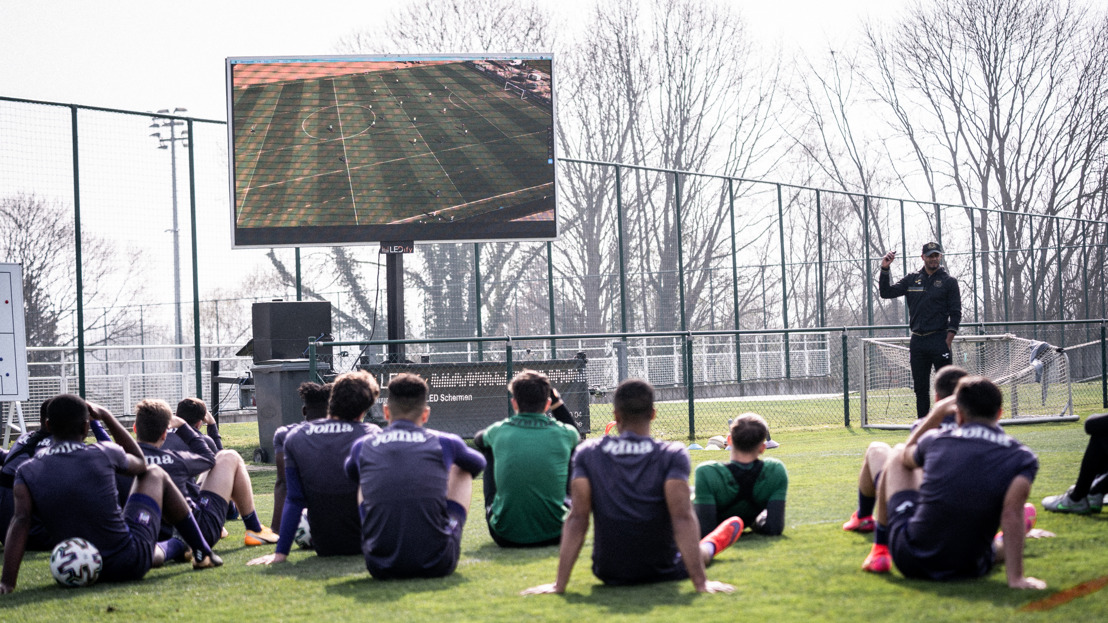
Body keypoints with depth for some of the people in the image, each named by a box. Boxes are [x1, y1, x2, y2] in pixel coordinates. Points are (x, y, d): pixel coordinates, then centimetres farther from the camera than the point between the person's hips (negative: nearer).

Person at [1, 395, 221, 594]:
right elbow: (140, 465, 14)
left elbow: (20, 521, -20)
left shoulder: (27, 473, -5)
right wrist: (107, 417, 18)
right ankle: (202, 553, 32)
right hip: (130, 565, -3)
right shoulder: (104, 454, -9)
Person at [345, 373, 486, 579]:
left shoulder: (362, 446, 6)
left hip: (380, 567, 1)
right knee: (461, 470, 25)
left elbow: (351, 474, 33)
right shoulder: (444, 442, 3)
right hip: (437, 565, -1)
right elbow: (478, 464, 28)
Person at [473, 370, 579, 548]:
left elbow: (478, 439, 25)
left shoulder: (498, 431, -3)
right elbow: (577, 440, 23)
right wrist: (559, 404, 23)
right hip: (555, 535, 0)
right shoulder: (565, 434, -6)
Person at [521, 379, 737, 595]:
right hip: (664, 573, -2)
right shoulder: (673, 454, -14)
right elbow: (682, 518, -24)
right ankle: (711, 545, 60)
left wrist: (559, 584, -14)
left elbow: (577, 519, -13)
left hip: (608, 574, 2)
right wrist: (701, 582, -25)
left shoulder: (587, 453, -7)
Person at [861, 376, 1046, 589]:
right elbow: (1012, 514, -24)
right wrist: (1016, 578, -25)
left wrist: (936, 413, 28)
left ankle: (880, 545, 28)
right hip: (968, 570, 0)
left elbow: (906, 456, 20)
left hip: (909, 561, 0)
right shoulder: (1023, 458, -8)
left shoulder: (935, 441, -4)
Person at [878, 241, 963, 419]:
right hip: (917, 342, 4)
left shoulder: (949, 282, 3)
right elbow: (886, 293, 8)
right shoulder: (911, 280, 13)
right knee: (920, 389, 6)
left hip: (939, 341, -4)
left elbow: (955, 314, -1)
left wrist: (947, 342, -11)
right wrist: (885, 269, -6)